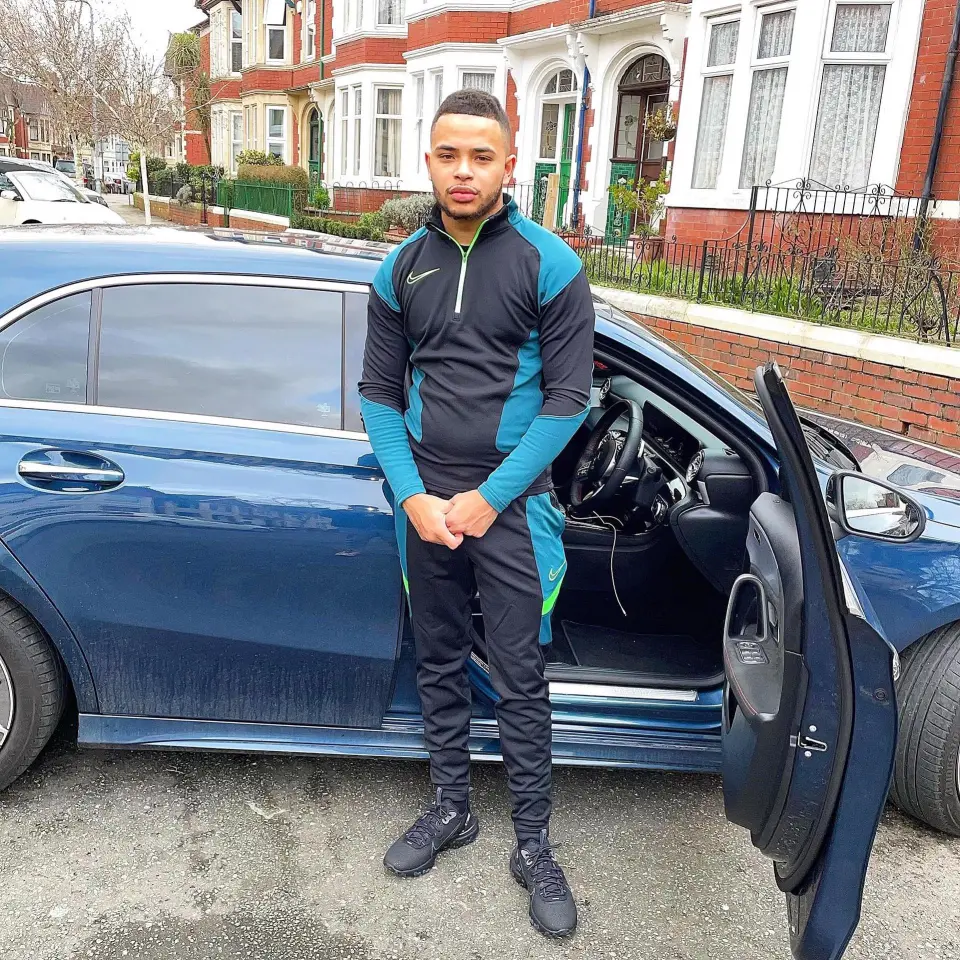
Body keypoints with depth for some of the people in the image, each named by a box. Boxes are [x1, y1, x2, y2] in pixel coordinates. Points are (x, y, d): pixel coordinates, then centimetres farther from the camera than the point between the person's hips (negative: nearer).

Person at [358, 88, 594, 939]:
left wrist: (489, 498, -11)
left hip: (509, 502, -3)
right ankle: (452, 809, 34)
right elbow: (379, 392, 7)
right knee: (440, 662, 14)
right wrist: (412, 495, -6)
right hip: (425, 500, 4)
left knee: (520, 677, 4)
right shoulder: (402, 269, 5)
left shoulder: (550, 264, -6)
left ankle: (534, 845, 21)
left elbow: (569, 396, -8)